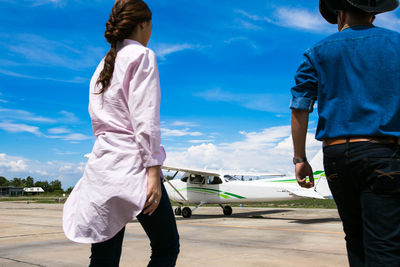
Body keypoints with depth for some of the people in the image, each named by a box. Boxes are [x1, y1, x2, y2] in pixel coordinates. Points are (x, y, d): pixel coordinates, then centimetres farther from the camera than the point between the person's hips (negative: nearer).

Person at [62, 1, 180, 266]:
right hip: (132, 164, -7)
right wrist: (153, 171, -16)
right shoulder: (142, 55, -2)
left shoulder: (103, 65, 22)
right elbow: (145, 119, -13)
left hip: (101, 164, 8)